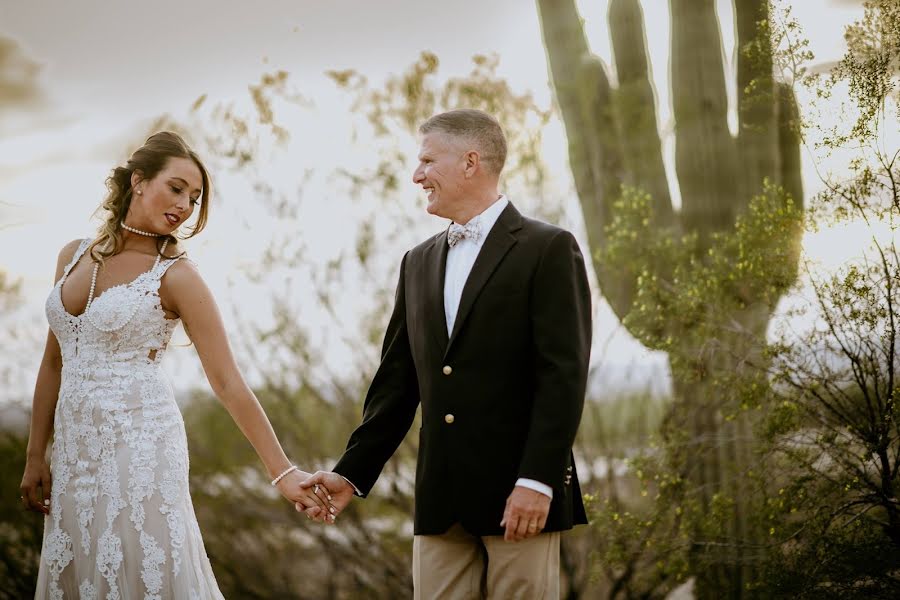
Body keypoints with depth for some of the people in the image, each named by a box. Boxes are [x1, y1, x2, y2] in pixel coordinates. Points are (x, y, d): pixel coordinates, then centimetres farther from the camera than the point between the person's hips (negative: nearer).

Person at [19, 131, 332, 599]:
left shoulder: (175, 276, -6)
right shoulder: (73, 256, 9)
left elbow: (227, 381, -9)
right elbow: (54, 362, 15)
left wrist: (283, 472, -14)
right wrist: (35, 456, 14)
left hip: (139, 446, -5)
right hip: (75, 450, 5)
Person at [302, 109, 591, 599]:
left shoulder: (548, 250, -4)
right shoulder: (418, 263, 16)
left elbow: (563, 375, -11)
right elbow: (398, 380, 16)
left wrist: (537, 481, -17)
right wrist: (352, 473, 9)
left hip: (520, 494, -5)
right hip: (440, 501, 6)